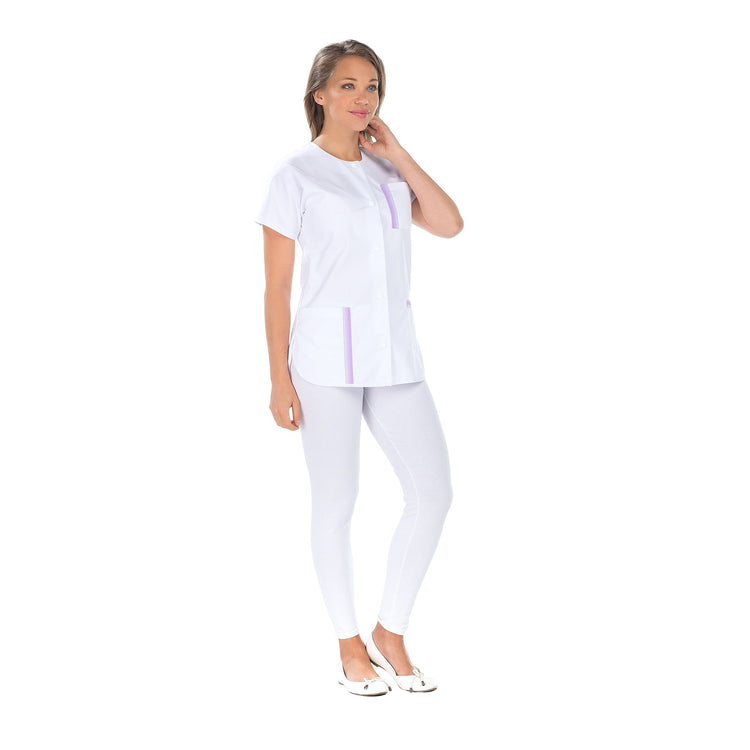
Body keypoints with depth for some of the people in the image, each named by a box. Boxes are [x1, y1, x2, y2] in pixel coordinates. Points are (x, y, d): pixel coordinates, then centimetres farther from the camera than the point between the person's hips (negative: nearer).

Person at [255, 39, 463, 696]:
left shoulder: (386, 169, 13)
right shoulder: (295, 175, -3)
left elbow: (450, 224, 1)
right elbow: (277, 285, -5)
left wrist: (399, 156, -1)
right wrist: (280, 380, -8)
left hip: (396, 356, 5)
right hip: (327, 357, -5)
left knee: (434, 492, 2)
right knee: (336, 503, 3)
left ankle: (391, 632, 17)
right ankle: (349, 645, 20)